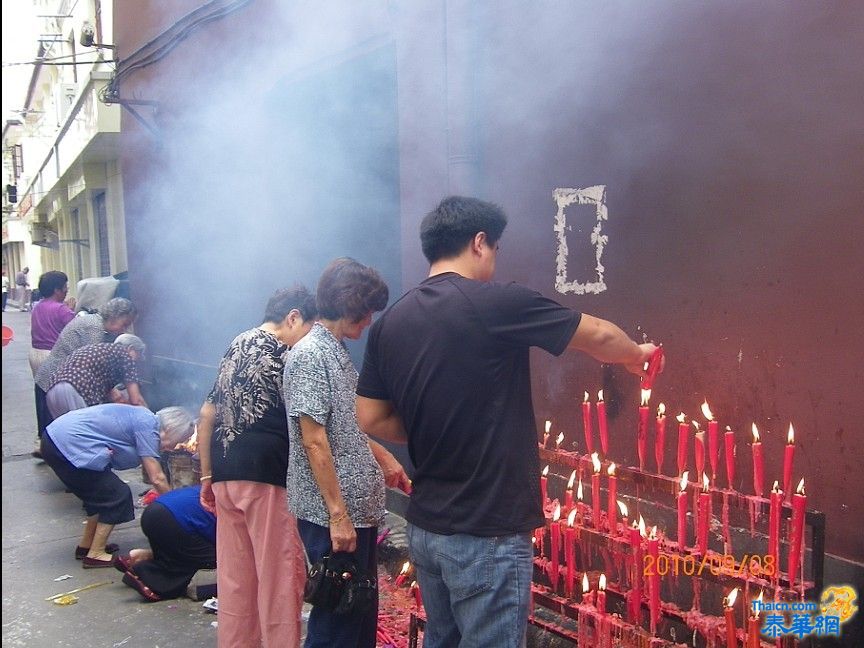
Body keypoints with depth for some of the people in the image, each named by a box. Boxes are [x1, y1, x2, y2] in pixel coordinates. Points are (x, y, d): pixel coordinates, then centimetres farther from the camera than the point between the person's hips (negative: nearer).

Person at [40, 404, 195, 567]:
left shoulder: (144, 417, 15)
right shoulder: (148, 425, -12)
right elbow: (157, 478, -12)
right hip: (71, 447, -10)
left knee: (100, 493, 22)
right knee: (117, 495, 0)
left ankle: (85, 546, 31)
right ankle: (96, 554, 6)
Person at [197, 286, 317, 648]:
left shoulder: (235, 348, 17)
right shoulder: (282, 355, -7)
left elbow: (207, 415, 18)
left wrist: (207, 476, 22)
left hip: (225, 476, 8)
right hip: (265, 476, -8)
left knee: (234, 573, 13)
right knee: (280, 574, 0)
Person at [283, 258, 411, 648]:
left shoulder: (337, 353, 13)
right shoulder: (310, 355, -15)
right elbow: (314, 441, -20)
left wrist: (384, 459, 26)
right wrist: (338, 515, -20)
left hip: (360, 509, 9)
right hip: (333, 514, -9)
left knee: (362, 608, 17)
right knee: (337, 616, 1)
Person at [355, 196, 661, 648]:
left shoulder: (391, 321, 2)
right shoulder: (498, 303, -15)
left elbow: (371, 419, 7)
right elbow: (598, 336, -2)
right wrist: (637, 354, 18)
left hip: (423, 528, 7)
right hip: (487, 537, -7)